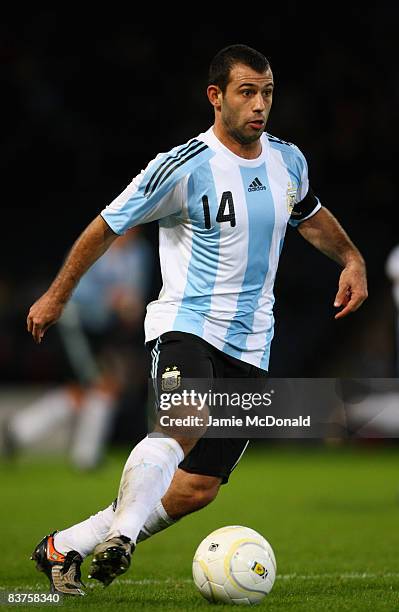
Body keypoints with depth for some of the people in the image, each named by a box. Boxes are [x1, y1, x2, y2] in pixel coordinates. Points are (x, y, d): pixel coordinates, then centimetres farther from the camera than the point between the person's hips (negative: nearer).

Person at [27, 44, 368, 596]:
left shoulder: (288, 161, 6)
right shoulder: (184, 168, -11)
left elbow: (309, 215, 29)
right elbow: (107, 226, 0)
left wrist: (351, 259, 14)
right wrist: (57, 296, 7)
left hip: (250, 344, 6)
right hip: (186, 324, -5)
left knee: (196, 489, -1)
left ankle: (64, 547, 11)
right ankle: (118, 536, -30)